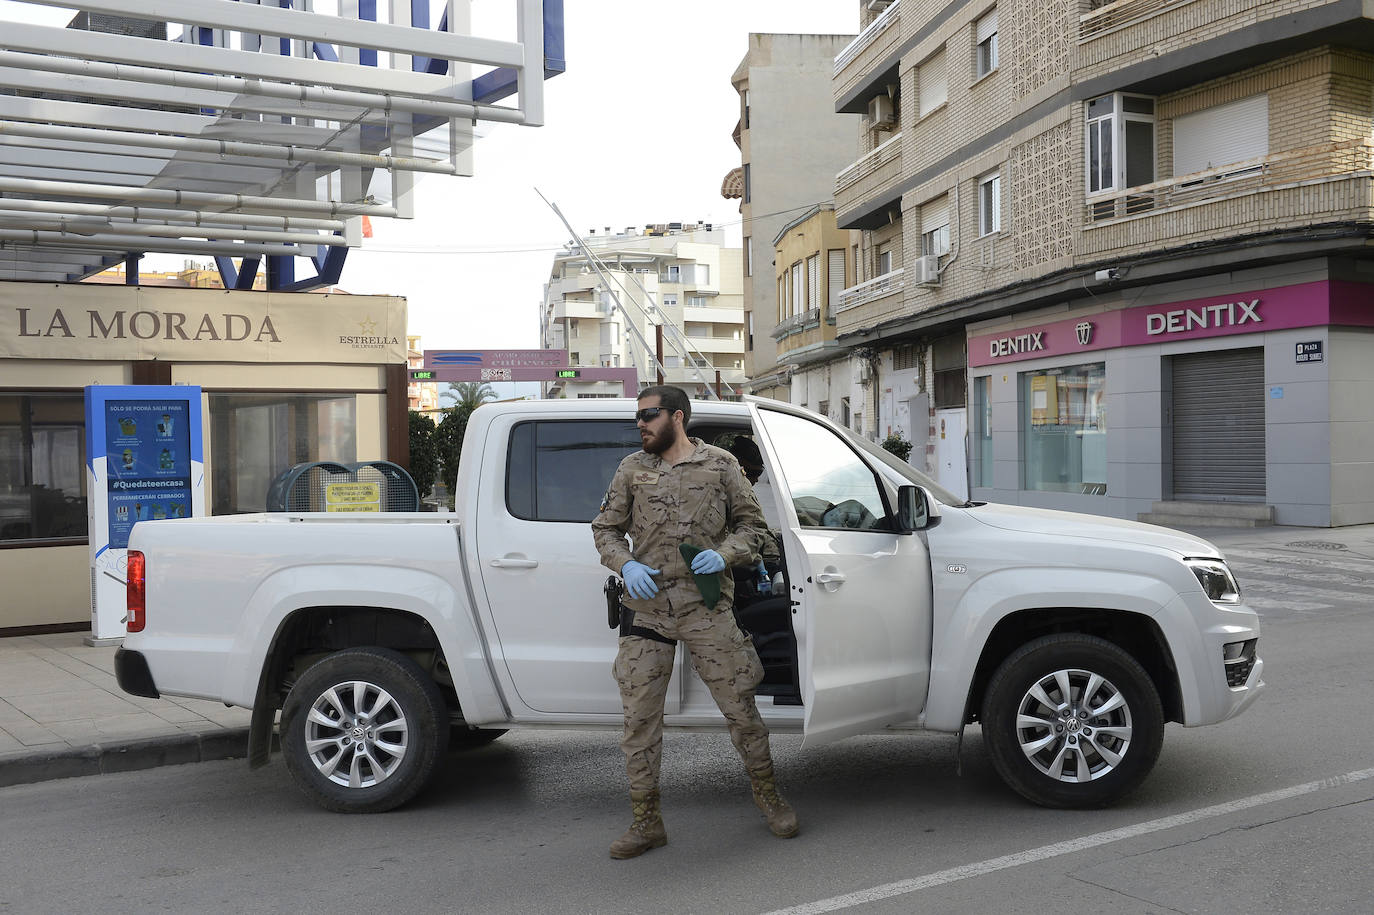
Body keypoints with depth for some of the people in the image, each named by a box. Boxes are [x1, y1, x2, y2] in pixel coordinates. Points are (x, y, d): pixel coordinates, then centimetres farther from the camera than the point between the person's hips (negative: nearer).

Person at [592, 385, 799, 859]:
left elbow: (751, 522, 10)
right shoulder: (631, 469, 11)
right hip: (647, 609, 2)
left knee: (740, 707, 3)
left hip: (707, 608, -2)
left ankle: (769, 796, 26)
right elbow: (605, 528, 14)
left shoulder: (720, 464, 5)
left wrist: (724, 554, -9)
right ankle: (646, 822, 14)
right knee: (639, 716, 2)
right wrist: (626, 565, -5)